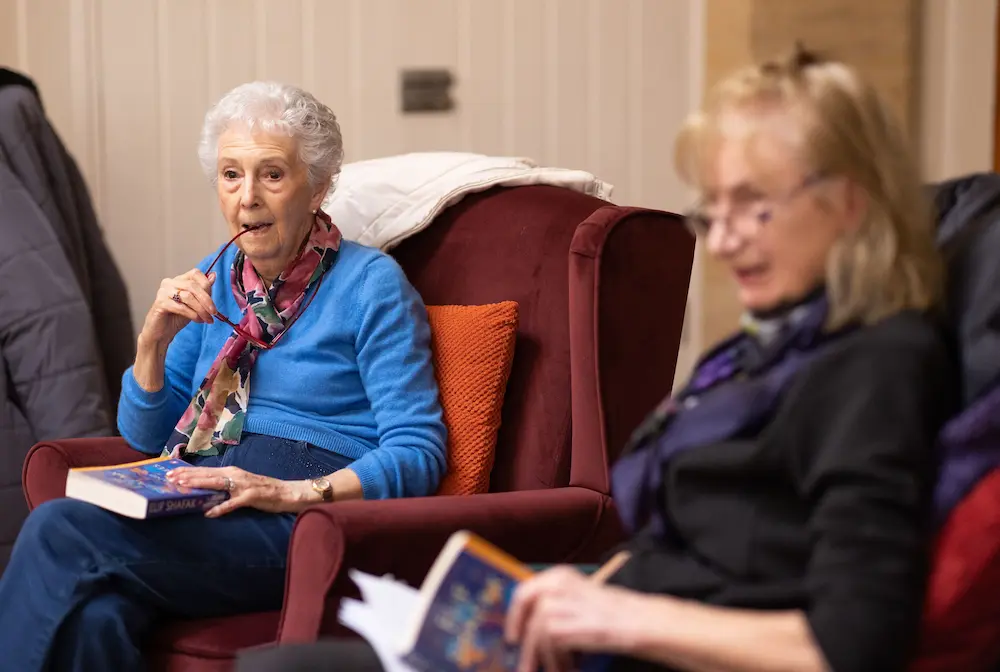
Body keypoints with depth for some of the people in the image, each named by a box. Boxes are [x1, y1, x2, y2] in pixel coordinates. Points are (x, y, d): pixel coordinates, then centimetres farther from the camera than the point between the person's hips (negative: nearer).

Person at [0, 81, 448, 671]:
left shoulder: (371, 284, 0)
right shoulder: (215, 279, 19)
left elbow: (419, 452, -7)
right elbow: (145, 435, 21)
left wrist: (294, 491, -20)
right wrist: (156, 339, 2)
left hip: (300, 520, -5)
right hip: (195, 507, 5)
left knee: (59, 529, -26)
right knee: (98, 616, -33)